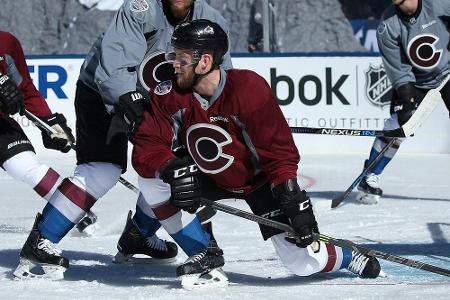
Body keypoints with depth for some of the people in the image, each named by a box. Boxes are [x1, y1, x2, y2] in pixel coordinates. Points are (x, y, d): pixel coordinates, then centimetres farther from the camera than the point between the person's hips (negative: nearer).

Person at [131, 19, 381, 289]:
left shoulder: (249, 89, -29)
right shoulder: (169, 95, -16)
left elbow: (278, 150, -27)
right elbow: (146, 145, -18)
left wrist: (294, 201, -31)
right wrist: (173, 169, -39)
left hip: (259, 180, -4)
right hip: (210, 179, 4)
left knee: (305, 262, -14)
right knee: (152, 178, -22)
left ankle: (348, 257, 24)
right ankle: (206, 255, -6)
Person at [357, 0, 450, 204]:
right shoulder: (387, 27, -21)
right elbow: (398, 71, -17)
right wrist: (408, 98, -27)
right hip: (413, 80, 0)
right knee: (398, 125, -14)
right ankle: (370, 178, -3)